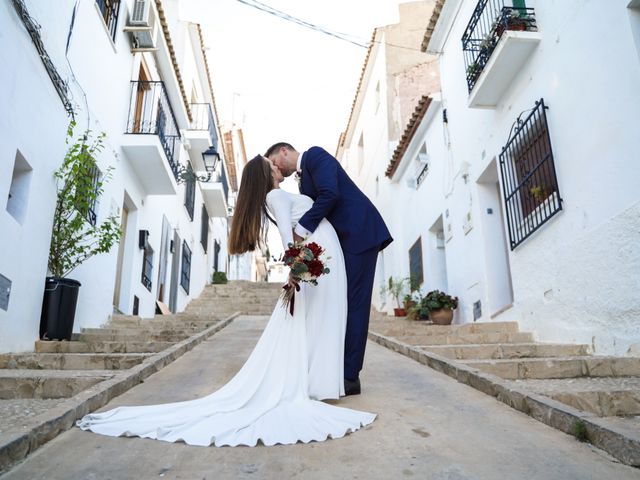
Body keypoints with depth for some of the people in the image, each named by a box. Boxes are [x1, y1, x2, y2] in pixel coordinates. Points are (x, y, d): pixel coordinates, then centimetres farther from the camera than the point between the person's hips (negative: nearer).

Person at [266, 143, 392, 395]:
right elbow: (313, 221, 16)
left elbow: (330, 194, -19)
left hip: (359, 233, -9)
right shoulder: (304, 180, 24)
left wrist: (301, 231, -17)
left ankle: (350, 376, -4)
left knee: (352, 303, -9)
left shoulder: (314, 154, -2)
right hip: (343, 239, 9)